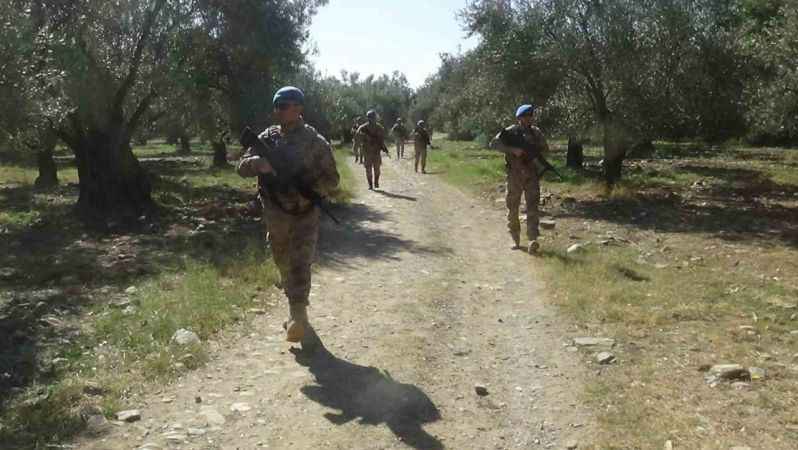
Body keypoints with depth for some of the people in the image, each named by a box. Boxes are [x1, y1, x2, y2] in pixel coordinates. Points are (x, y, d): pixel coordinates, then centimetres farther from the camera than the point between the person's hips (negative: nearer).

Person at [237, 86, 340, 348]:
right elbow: (242, 167, 2)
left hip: (305, 214, -4)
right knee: (284, 266, 14)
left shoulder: (315, 142, -6)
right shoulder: (267, 138, 4)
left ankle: (298, 319, -10)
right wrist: (259, 163, -21)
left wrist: (309, 192, -21)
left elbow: (332, 179, -3)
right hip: (275, 215, 4)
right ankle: (296, 313, 30)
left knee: (300, 266, -11)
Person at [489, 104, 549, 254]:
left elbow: (545, 149, 17)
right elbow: (494, 143, -13)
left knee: (532, 208, -10)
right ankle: (516, 240, 23)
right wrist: (512, 150, -23)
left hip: (532, 176, 1)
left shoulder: (536, 132, 7)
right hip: (514, 176, -1)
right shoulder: (511, 131, -3)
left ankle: (533, 241, -18)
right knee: (513, 208, 7)